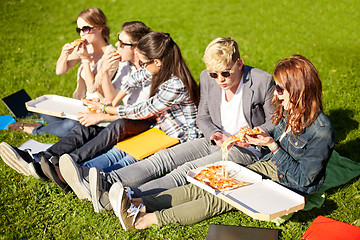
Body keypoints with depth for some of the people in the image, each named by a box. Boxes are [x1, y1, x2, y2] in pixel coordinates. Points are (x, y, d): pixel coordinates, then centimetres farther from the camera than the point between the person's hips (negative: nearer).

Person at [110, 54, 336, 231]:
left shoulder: (321, 130, -24)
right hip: (268, 167, 8)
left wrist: (272, 146, -25)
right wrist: (257, 139, -4)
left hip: (290, 188, -8)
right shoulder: (288, 110, 1)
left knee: (218, 198, -22)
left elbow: (303, 179, -22)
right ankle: (139, 204, -23)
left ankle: (145, 220, -27)